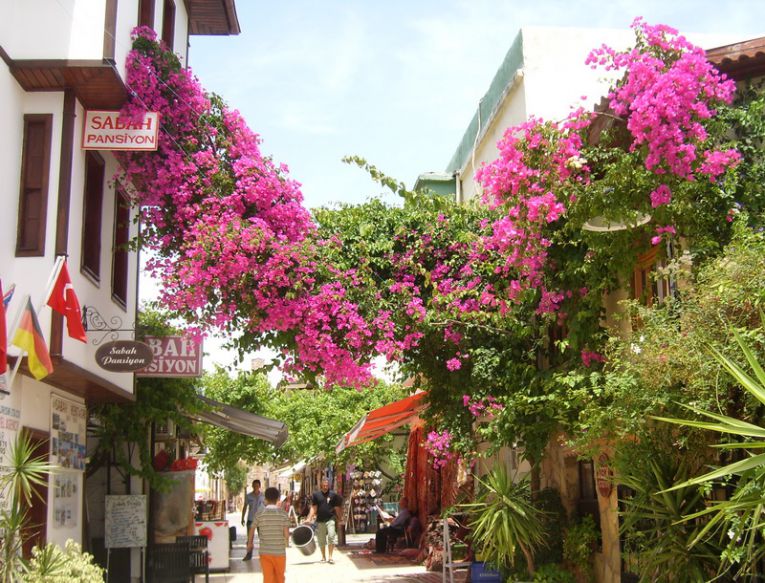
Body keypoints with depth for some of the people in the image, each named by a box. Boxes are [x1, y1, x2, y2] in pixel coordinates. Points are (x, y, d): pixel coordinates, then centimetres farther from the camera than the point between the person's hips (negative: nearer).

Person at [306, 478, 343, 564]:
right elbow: (313, 508, 3)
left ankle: (330, 557, -9)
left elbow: (337, 508, 6)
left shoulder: (333, 495, 2)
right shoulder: (316, 494, 3)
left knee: (331, 536, -16)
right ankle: (323, 557, 23)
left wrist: (340, 519, 6)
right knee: (321, 540, 9)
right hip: (320, 520, 2)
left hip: (330, 519, -2)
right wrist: (309, 519, -4)